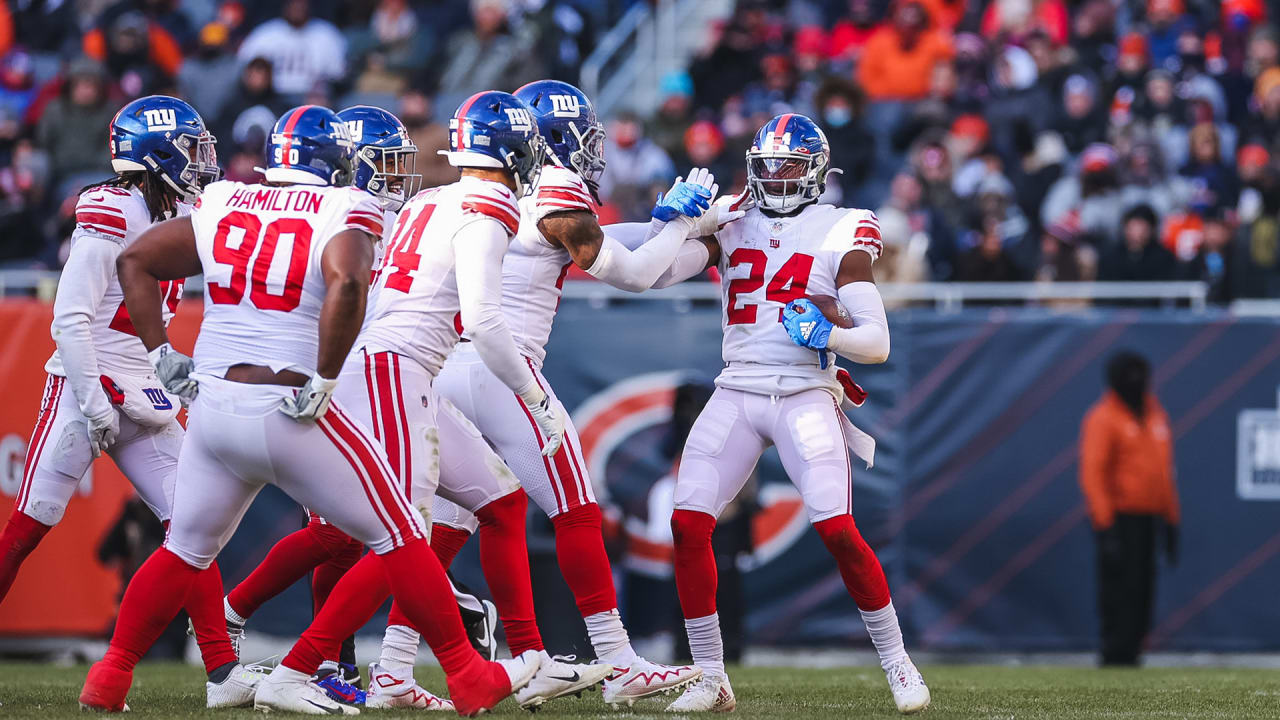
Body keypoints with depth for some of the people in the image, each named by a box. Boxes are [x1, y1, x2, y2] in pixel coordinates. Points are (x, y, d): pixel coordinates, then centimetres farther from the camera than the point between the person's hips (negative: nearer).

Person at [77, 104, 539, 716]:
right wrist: (322, 381, -17)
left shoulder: (222, 206, 10)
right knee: (398, 539, 7)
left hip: (212, 406, 5)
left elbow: (134, 261, 14)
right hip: (288, 411, -5)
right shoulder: (343, 212, -5)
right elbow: (346, 283, -25)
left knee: (184, 551, 23)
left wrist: (161, 355, 14)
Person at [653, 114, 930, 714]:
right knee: (688, 524, -11)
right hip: (736, 394, 3)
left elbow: (877, 342, -3)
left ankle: (896, 663, 2)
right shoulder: (731, 225, 11)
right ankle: (710, 680, 0)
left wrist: (827, 334, -20)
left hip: (806, 396, -3)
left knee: (838, 531, -17)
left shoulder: (840, 235, 1)